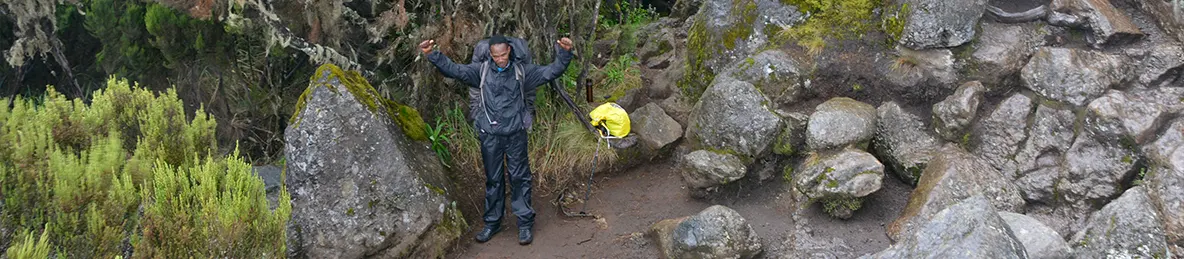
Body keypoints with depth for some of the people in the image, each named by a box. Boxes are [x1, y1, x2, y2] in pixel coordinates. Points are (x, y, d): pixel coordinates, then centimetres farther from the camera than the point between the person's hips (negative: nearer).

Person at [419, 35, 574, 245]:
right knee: (492, 179, 11)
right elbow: (455, 70, -3)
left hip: (515, 134, -1)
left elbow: (551, 71, -2)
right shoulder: (481, 70, 3)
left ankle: (525, 224, 11)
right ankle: (492, 222, 22)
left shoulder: (522, 71, 2)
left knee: (519, 177, 2)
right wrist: (432, 55, -16)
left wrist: (564, 54, -19)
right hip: (489, 135, 1)